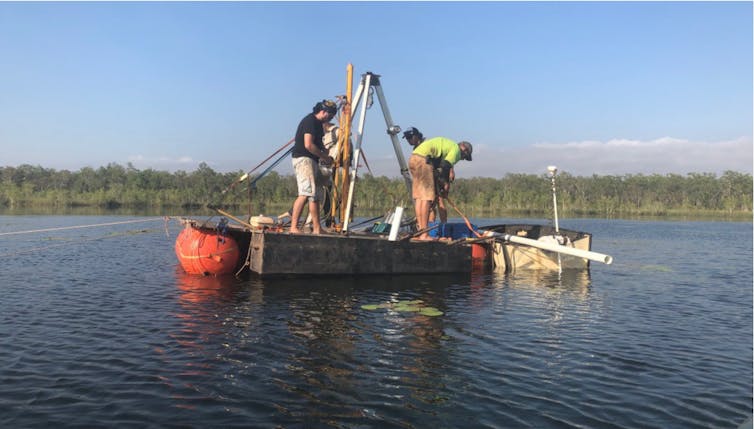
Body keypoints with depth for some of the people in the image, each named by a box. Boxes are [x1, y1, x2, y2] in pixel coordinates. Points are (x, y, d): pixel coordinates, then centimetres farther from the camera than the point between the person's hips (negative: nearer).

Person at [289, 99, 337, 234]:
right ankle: (293, 227, -22)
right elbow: (308, 145, -21)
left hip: (312, 160, 11)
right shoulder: (310, 121, -13)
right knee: (306, 193, -20)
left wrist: (325, 155, 14)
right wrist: (324, 157, -11)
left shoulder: (318, 123, 18)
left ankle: (317, 228, 14)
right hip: (303, 158, -11)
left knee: (315, 195, 10)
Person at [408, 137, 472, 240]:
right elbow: (444, 166, -11)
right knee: (427, 197, -8)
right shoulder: (456, 148, 2)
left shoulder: (448, 144, 29)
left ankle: (420, 231, 11)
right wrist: (446, 183, 1)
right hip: (423, 159, -10)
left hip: (413, 158, 10)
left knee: (419, 196, 9)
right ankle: (424, 234, -11)